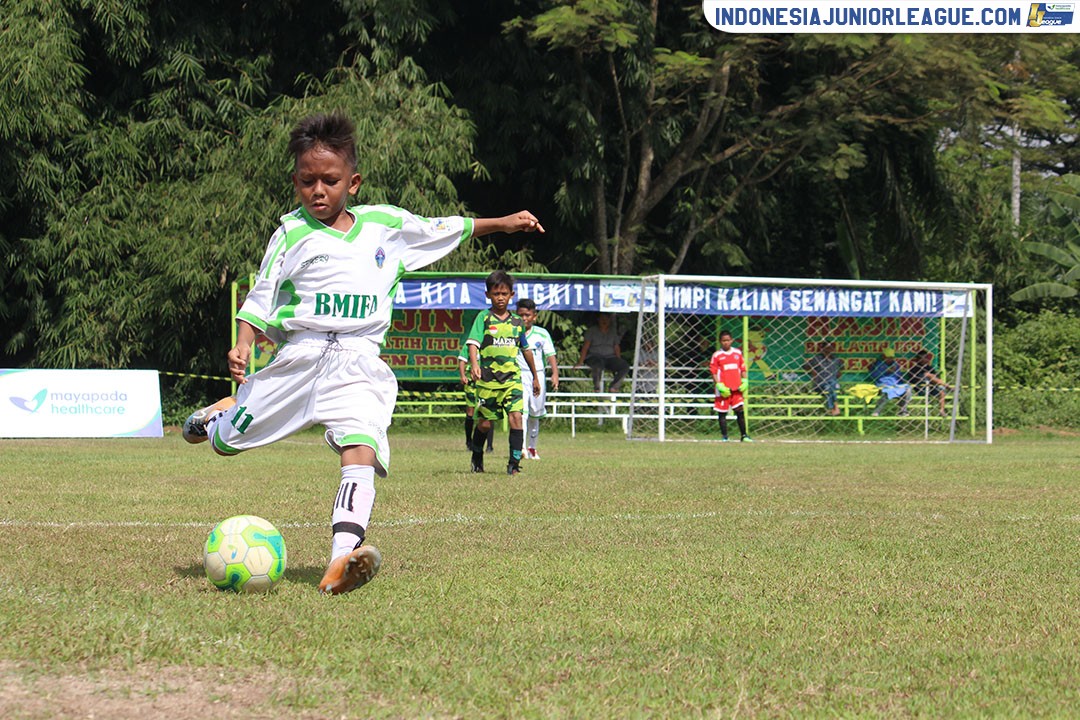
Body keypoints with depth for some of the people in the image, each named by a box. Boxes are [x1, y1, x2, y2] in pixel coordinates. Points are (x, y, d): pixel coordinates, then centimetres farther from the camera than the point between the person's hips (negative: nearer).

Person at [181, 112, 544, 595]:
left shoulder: (385, 225, 12)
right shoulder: (292, 234, 4)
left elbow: (446, 229, 27)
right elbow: (260, 299, 4)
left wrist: (504, 223, 25)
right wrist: (242, 346, -12)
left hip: (360, 361, 1)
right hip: (300, 354, 0)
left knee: (361, 452, -24)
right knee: (227, 442, 9)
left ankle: (343, 558, -38)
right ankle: (221, 413, 48)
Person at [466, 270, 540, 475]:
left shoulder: (517, 322, 10)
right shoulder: (483, 318, -1)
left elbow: (526, 350, 21)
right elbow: (473, 343, -13)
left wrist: (535, 377, 28)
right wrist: (474, 364, -32)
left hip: (512, 378, 2)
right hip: (488, 379, -2)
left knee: (516, 417, -14)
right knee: (485, 422, 8)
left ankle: (514, 462, -12)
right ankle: (477, 456, 33)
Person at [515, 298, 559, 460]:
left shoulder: (542, 334, 5)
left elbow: (550, 355, 2)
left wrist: (555, 373, -12)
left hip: (537, 375, 2)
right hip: (519, 375, -2)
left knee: (535, 414, 11)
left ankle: (532, 447, 27)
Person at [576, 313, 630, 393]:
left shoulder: (613, 332, 17)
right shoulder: (592, 331, 6)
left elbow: (616, 347, 17)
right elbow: (586, 346, 0)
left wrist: (619, 362, 4)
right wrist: (581, 361, -10)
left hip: (610, 357, 4)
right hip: (594, 357, -4)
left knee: (625, 367, -24)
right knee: (598, 365, -41)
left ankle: (613, 387, -9)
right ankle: (597, 389, -19)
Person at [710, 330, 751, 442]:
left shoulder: (738, 353, 9)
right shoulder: (717, 355, 0)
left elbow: (743, 368, 14)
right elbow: (713, 372, -2)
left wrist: (744, 381, 2)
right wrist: (719, 385, -12)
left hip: (736, 388, 2)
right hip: (723, 389, -2)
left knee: (740, 411, -1)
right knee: (722, 413, 1)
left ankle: (744, 435, 4)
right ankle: (724, 436, 9)